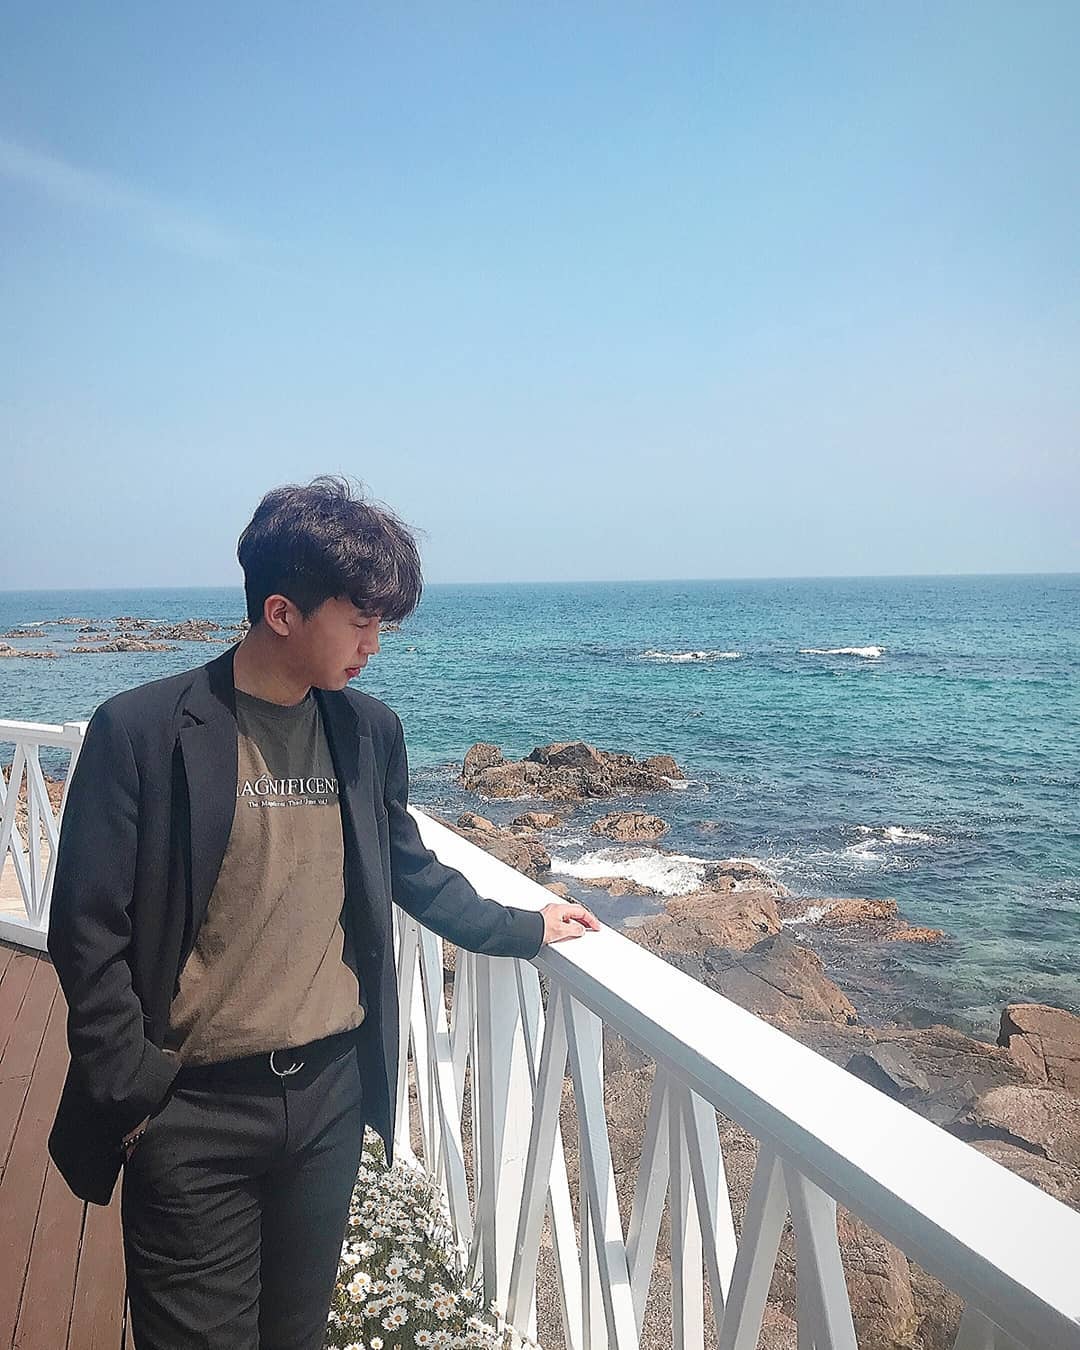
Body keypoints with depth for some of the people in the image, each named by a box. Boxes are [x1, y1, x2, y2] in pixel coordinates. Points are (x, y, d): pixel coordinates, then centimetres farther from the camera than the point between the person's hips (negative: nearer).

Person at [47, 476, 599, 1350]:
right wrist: (135, 1095, -9)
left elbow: (411, 873, 15)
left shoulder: (370, 730, 2)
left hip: (333, 1091, 4)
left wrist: (523, 929, 16)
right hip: (196, 1112, -4)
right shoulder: (141, 731, -13)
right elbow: (89, 931, -10)